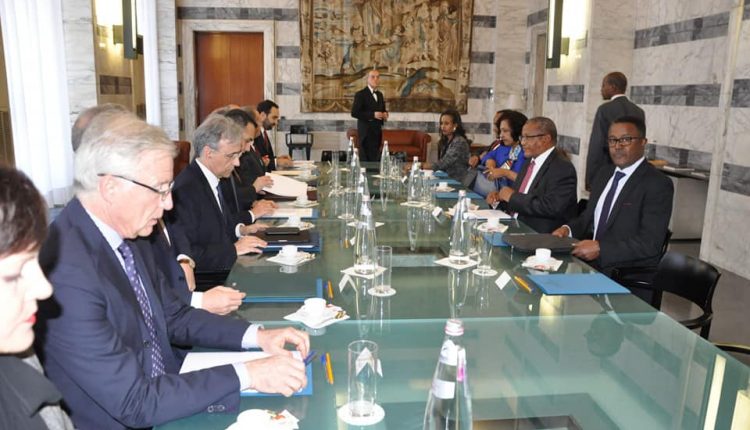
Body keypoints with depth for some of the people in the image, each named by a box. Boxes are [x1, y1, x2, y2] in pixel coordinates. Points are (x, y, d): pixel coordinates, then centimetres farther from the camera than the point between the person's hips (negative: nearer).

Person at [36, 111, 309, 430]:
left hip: (164, 400, 7)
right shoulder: (66, 272, -27)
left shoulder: (126, 235, -2)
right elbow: (135, 403, -24)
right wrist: (246, 375, -22)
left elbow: (174, 318, 9)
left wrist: (256, 336, -4)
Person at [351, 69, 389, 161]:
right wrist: (373, 115, -23)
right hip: (366, 132, -7)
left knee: (375, 159, 8)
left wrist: (385, 114, 1)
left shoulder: (380, 94, 15)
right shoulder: (360, 94, -8)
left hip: (377, 131, 7)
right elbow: (354, 113, -16)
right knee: (367, 159, -10)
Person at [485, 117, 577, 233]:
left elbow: (551, 207, -24)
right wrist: (499, 197, 0)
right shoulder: (529, 161, 14)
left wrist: (512, 196, -15)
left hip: (542, 237, -8)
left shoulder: (563, 168, -13)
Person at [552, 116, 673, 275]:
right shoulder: (604, 175, 13)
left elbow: (650, 243, -18)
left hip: (630, 274, -7)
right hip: (590, 263, 7)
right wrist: (568, 229, -1)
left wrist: (600, 248, -24)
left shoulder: (658, 185, -10)